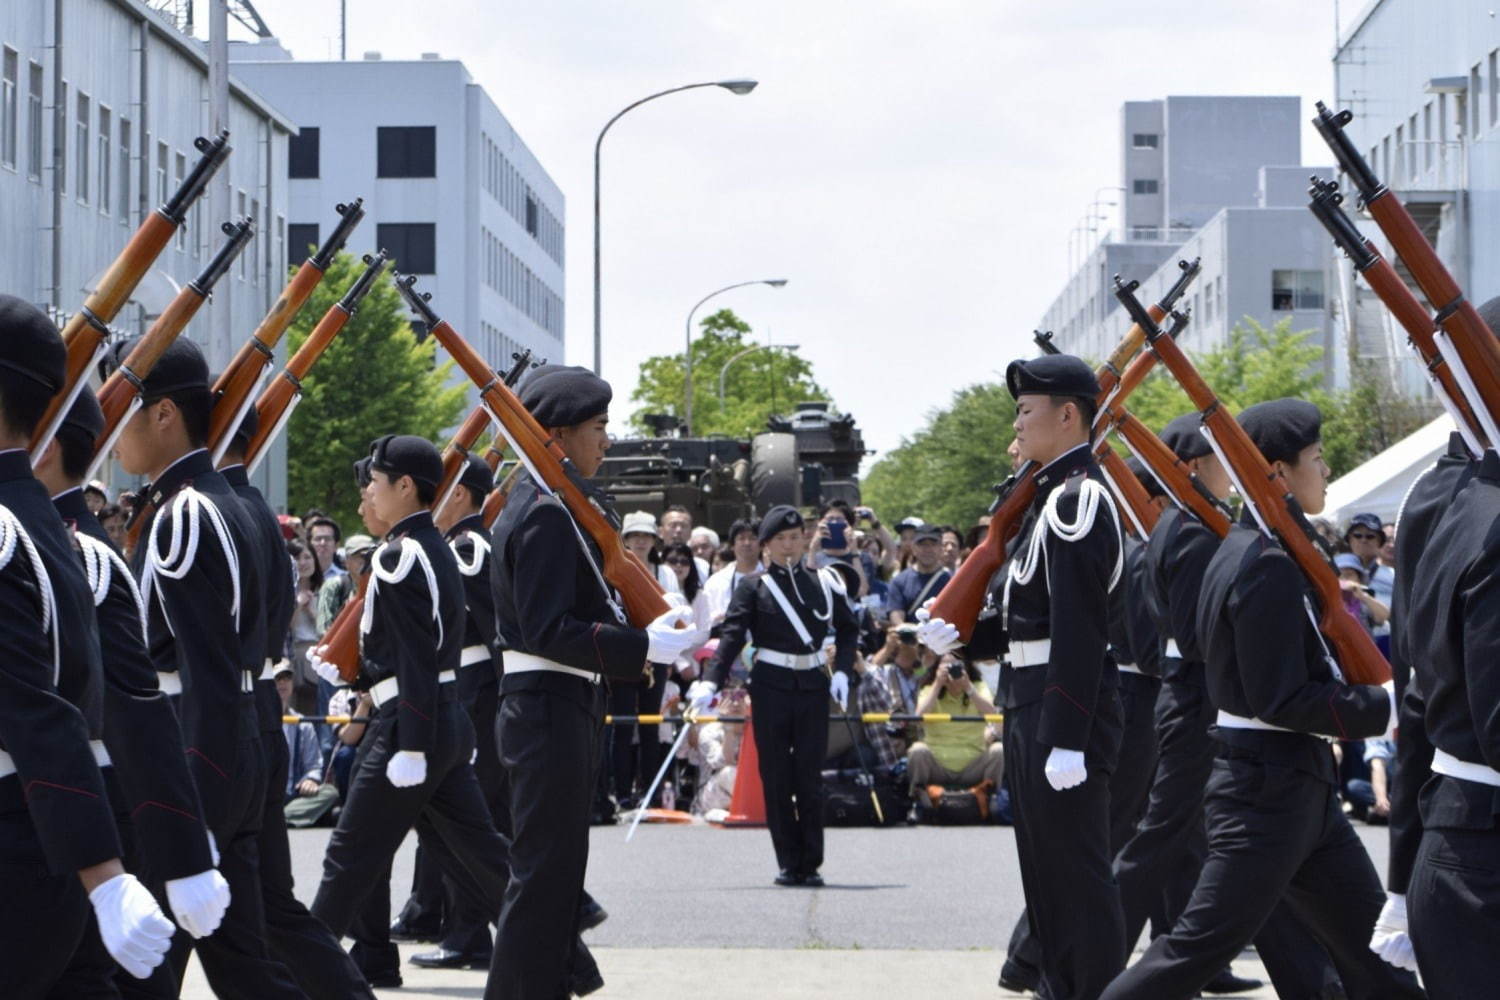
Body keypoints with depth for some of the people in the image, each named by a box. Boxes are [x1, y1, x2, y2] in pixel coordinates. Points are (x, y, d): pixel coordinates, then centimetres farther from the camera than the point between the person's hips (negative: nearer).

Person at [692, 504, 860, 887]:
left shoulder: (824, 583, 8)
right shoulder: (753, 588, 1)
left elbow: (848, 629, 15)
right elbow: (732, 636, -8)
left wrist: (842, 670, -2)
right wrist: (710, 682, -21)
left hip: (813, 686, 1)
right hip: (771, 687, -1)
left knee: (809, 777, 1)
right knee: (776, 777, 1)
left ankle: (811, 864, 7)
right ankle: (789, 863, 7)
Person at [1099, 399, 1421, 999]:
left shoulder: (1247, 549, 11)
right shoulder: (1268, 566, -20)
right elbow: (1282, 700, -23)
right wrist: (1386, 708, -17)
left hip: (1299, 785, 10)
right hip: (1269, 787, -10)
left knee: (1368, 944, 12)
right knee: (1200, 945, -5)